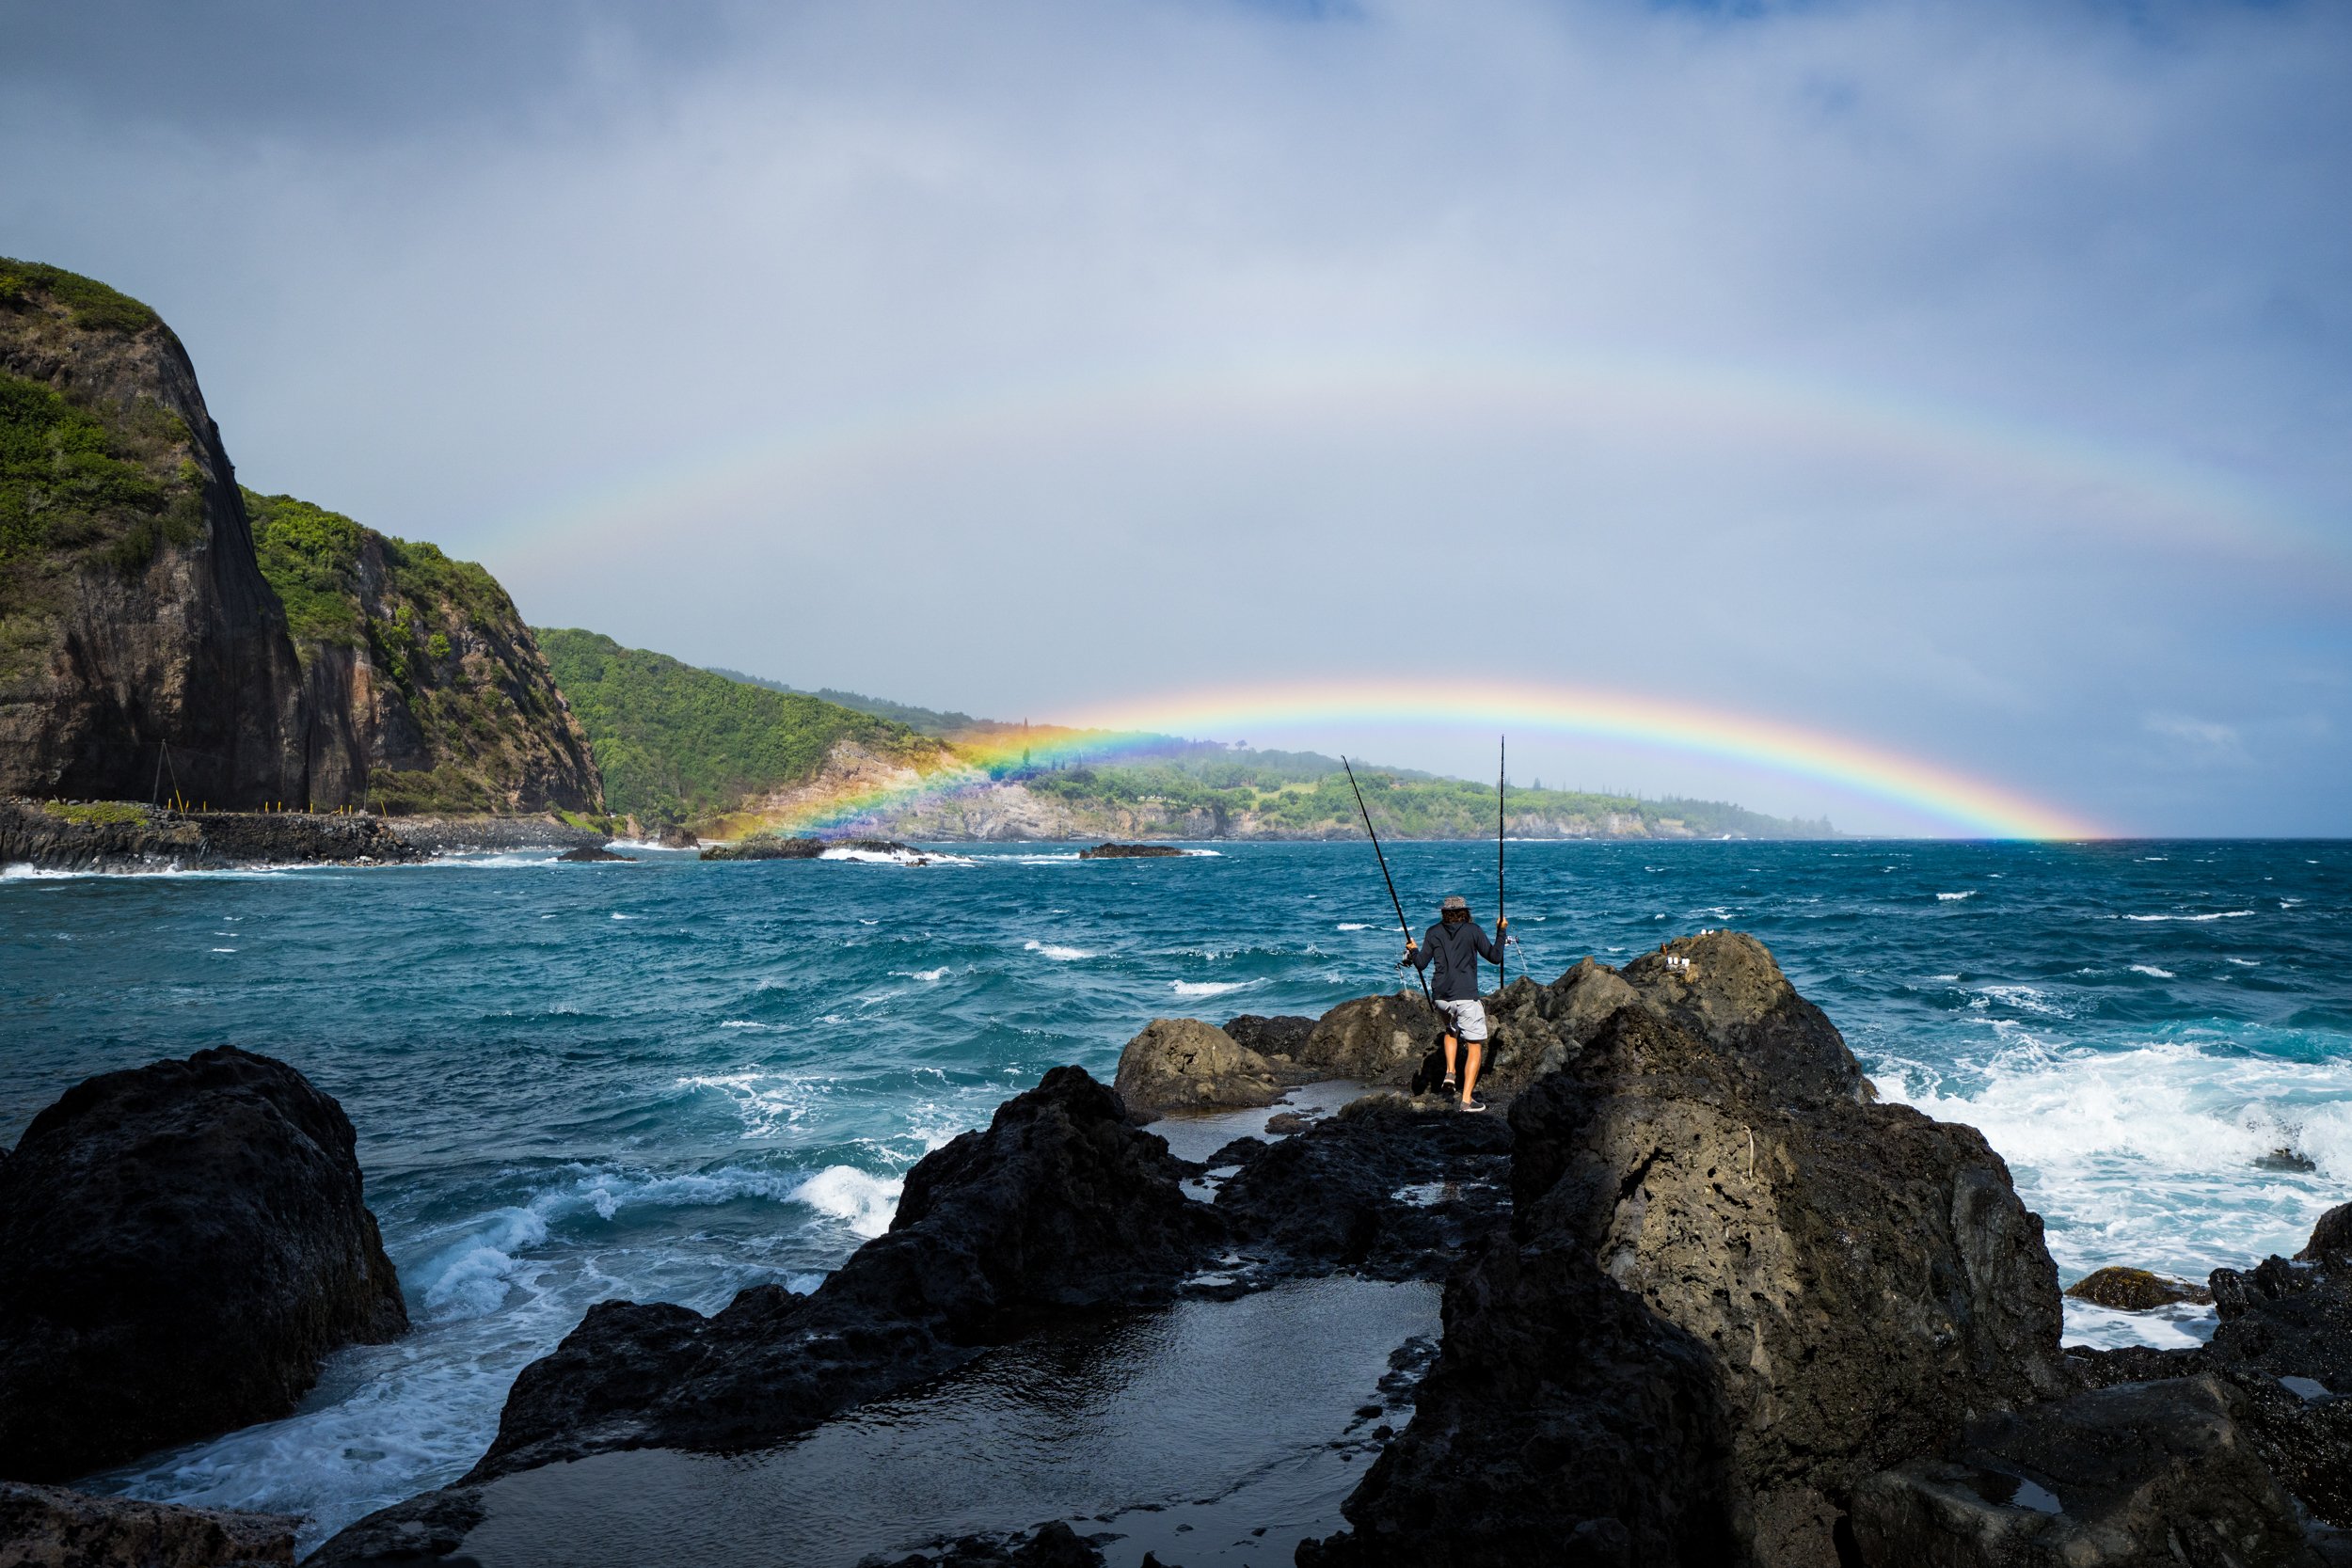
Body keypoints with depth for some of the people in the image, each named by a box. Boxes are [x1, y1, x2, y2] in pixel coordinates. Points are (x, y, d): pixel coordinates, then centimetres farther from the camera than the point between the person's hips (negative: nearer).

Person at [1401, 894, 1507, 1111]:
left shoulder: (1433, 932, 6)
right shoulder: (1472, 931, -1)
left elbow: (1421, 964, 5)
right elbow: (1495, 957, 2)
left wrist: (1413, 951, 25)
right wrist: (1501, 931, 14)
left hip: (1441, 997, 4)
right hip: (1466, 997, -4)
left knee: (1451, 1029, 34)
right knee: (1474, 1047, 1)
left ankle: (1450, 1072, 14)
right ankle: (1467, 1099, -8)